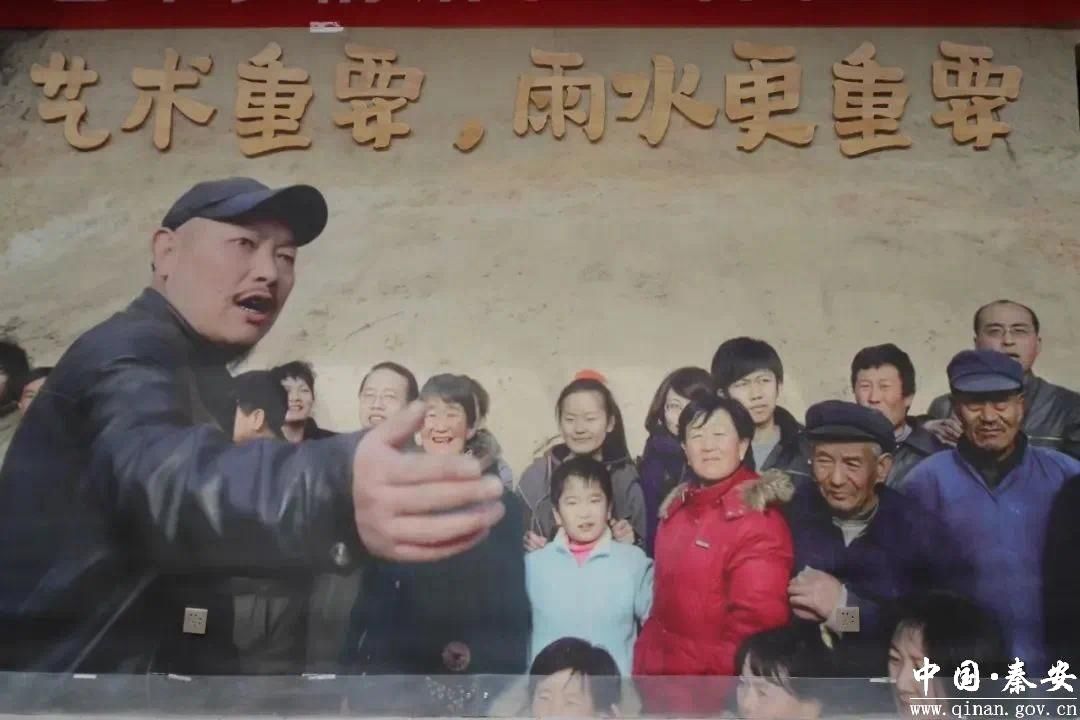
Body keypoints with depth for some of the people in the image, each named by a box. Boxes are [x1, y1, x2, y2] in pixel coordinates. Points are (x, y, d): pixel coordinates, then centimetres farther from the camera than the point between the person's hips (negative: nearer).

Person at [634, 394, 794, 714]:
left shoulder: (758, 522, -18)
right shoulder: (680, 508, 5)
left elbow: (755, 626, -20)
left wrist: (712, 685, -15)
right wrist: (646, 661, 8)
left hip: (713, 689, -7)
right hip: (661, 678, 7)